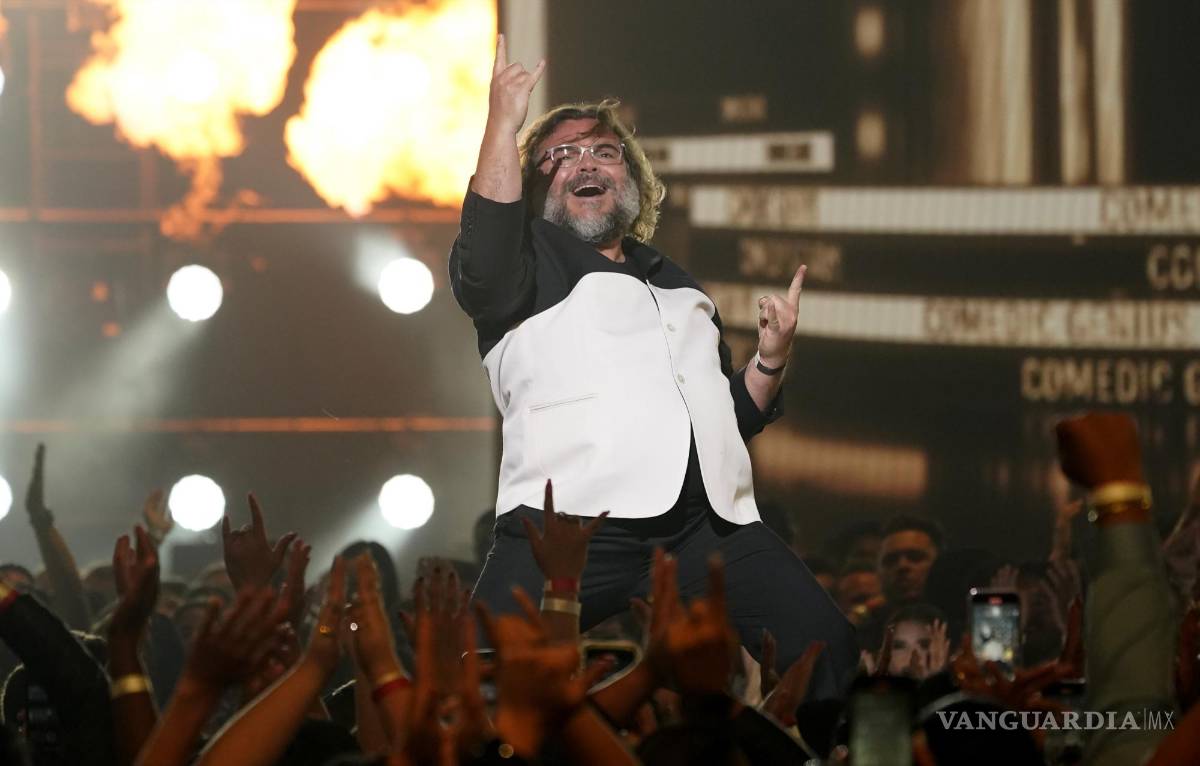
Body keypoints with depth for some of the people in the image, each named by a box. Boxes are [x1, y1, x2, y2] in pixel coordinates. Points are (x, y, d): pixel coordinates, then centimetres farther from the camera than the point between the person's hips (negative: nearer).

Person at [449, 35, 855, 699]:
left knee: (826, 647, -9)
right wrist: (503, 124, -12)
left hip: (708, 526, 5)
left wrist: (770, 360, 16)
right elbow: (485, 259, -11)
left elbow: (733, 418, 35)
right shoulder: (531, 260, 14)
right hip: (570, 520, -5)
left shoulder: (678, 288, 31)